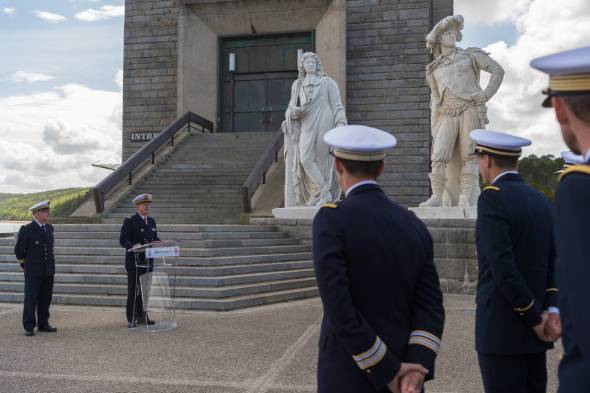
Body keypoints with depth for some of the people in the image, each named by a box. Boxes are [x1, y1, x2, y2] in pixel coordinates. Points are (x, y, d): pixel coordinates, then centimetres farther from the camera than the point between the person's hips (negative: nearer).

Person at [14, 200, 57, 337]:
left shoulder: (49, 228, 9)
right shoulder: (27, 229, -10)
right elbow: (19, 250, -3)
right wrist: (25, 265, 5)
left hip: (48, 271, 6)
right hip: (33, 272, -6)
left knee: (45, 299, 9)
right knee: (31, 299, -1)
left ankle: (43, 324, 18)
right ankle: (29, 327, 4)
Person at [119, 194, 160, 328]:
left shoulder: (152, 221, 13)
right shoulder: (129, 221, -7)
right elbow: (123, 240, -13)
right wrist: (133, 245, -31)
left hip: (148, 261, 6)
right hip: (134, 261, -6)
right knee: (133, 290, -1)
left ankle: (141, 316, 22)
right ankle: (131, 319, 6)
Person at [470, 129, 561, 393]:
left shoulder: (493, 196, -13)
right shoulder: (541, 200, 12)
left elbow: (504, 268, -20)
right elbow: (555, 262, 8)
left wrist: (535, 319, -11)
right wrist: (552, 311, -2)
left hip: (502, 329, -8)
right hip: (533, 332, 8)